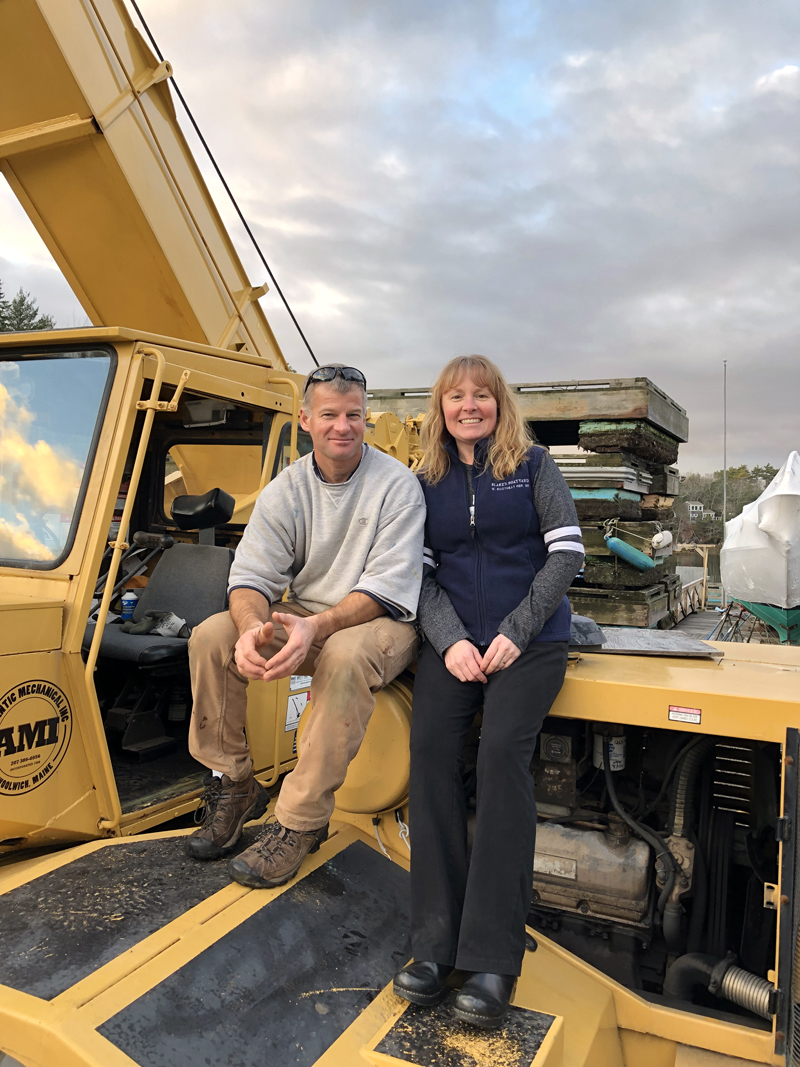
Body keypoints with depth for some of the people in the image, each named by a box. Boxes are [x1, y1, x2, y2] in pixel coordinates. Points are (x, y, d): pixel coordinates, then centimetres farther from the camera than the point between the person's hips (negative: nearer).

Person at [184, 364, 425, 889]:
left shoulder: (397, 484, -11)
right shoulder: (285, 490, 2)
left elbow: (387, 587, -19)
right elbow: (252, 575, -5)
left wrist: (318, 626, -35)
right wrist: (251, 626, -29)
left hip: (381, 623, -4)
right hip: (301, 619, 5)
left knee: (345, 655, -38)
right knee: (212, 636, -16)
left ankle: (300, 823, -24)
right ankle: (233, 786, -1)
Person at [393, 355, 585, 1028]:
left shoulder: (533, 465, 7)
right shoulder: (428, 481, 14)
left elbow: (567, 551, -1)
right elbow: (422, 572, 8)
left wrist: (515, 632, -10)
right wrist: (450, 640, -9)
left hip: (531, 639, -2)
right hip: (456, 640, 3)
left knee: (503, 750, -24)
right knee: (431, 747, -20)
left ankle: (492, 960, -19)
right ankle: (436, 945, -14)